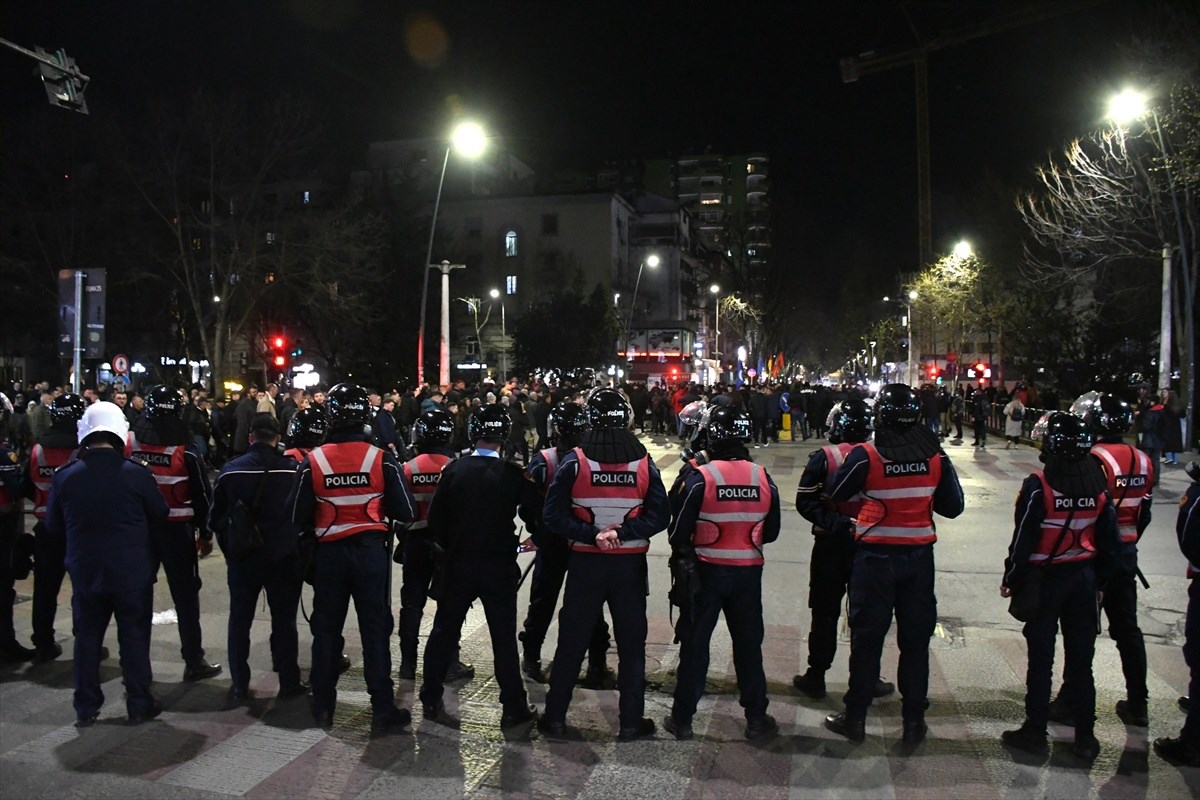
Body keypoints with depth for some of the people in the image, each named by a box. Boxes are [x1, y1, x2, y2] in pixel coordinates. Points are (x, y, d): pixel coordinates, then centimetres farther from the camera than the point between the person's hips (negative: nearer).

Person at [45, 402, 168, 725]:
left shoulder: (65, 476, -5)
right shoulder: (136, 474, -14)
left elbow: (53, 527, 6)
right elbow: (160, 514, -2)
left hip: (85, 573, 3)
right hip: (133, 573, -2)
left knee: (87, 638, 14)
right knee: (134, 637, 8)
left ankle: (86, 708, 20)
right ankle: (139, 704, 14)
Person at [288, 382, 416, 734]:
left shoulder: (313, 462, -9)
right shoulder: (382, 460, -11)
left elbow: (298, 517, -3)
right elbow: (405, 512, -7)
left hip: (329, 553, 1)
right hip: (371, 550, -1)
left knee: (326, 629, 14)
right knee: (376, 629, 6)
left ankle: (323, 706, 24)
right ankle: (383, 709, 10)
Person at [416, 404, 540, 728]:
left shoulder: (454, 470, -4)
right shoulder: (513, 474, -9)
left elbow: (435, 519, -1)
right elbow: (535, 516, -5)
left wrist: (448, 547, 13)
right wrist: (517, 542, 13)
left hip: (458, 565, 2)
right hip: (500, 567, -2)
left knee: (444, 632, 15)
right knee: (504, 638, 7)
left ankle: (431, 700, 24)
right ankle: (513, 708, 13)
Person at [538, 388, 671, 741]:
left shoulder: (575, 461, -10)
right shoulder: (643, 462, -6)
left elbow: (552, 516, -13)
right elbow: (659, 515, -9)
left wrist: (591, 535, -13)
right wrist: (623, 533, -13)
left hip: (585, 563, 0)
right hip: (630, 565, 1)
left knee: (571, 642, 11)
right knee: (631, 643, 12)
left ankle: (555, 717, 21)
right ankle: (631, 722, 20)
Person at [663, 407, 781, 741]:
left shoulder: (699, 477, -14)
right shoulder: (763, 479, -4)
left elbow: (679, 531, -9)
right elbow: (771, 532, 7)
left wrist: (682, 554, 11)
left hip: (707, 571, -2)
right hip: (748, 572, 3)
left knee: (695, 642, 8)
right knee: (748, 643, 14)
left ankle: (682, 718, 15)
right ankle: (756, 718, 23)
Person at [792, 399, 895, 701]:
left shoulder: (824, 457, -12)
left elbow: (805, 502, -15)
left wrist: (834, 523, -14)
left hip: (831, 544, -2)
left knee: (825, 613, 10)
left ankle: (816, 678, 17)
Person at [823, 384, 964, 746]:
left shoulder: (866, 455, -14)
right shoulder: (934, 454, -5)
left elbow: (835, 494, -1)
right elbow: (953, 507, 2)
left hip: (876, 556, -2)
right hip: (919, 556, 2)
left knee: (867, 638, 8)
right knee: (915, 640, 12)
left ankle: (855, 717, 17)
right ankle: (914, 721, 21)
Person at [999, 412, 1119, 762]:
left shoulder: (1038, 486, -17)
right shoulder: (1098, 485, -1)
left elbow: (1024, 539, -15)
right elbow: (1109, 540, 6)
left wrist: (1011, 580, -3)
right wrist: (1100, 580, 18)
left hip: (1046, 578, -4)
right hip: (1084, 577, 4)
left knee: (1041, 657, 5)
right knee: (1081, 659, 12)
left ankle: (1035, 730, 13)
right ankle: (1085, 736, 20)